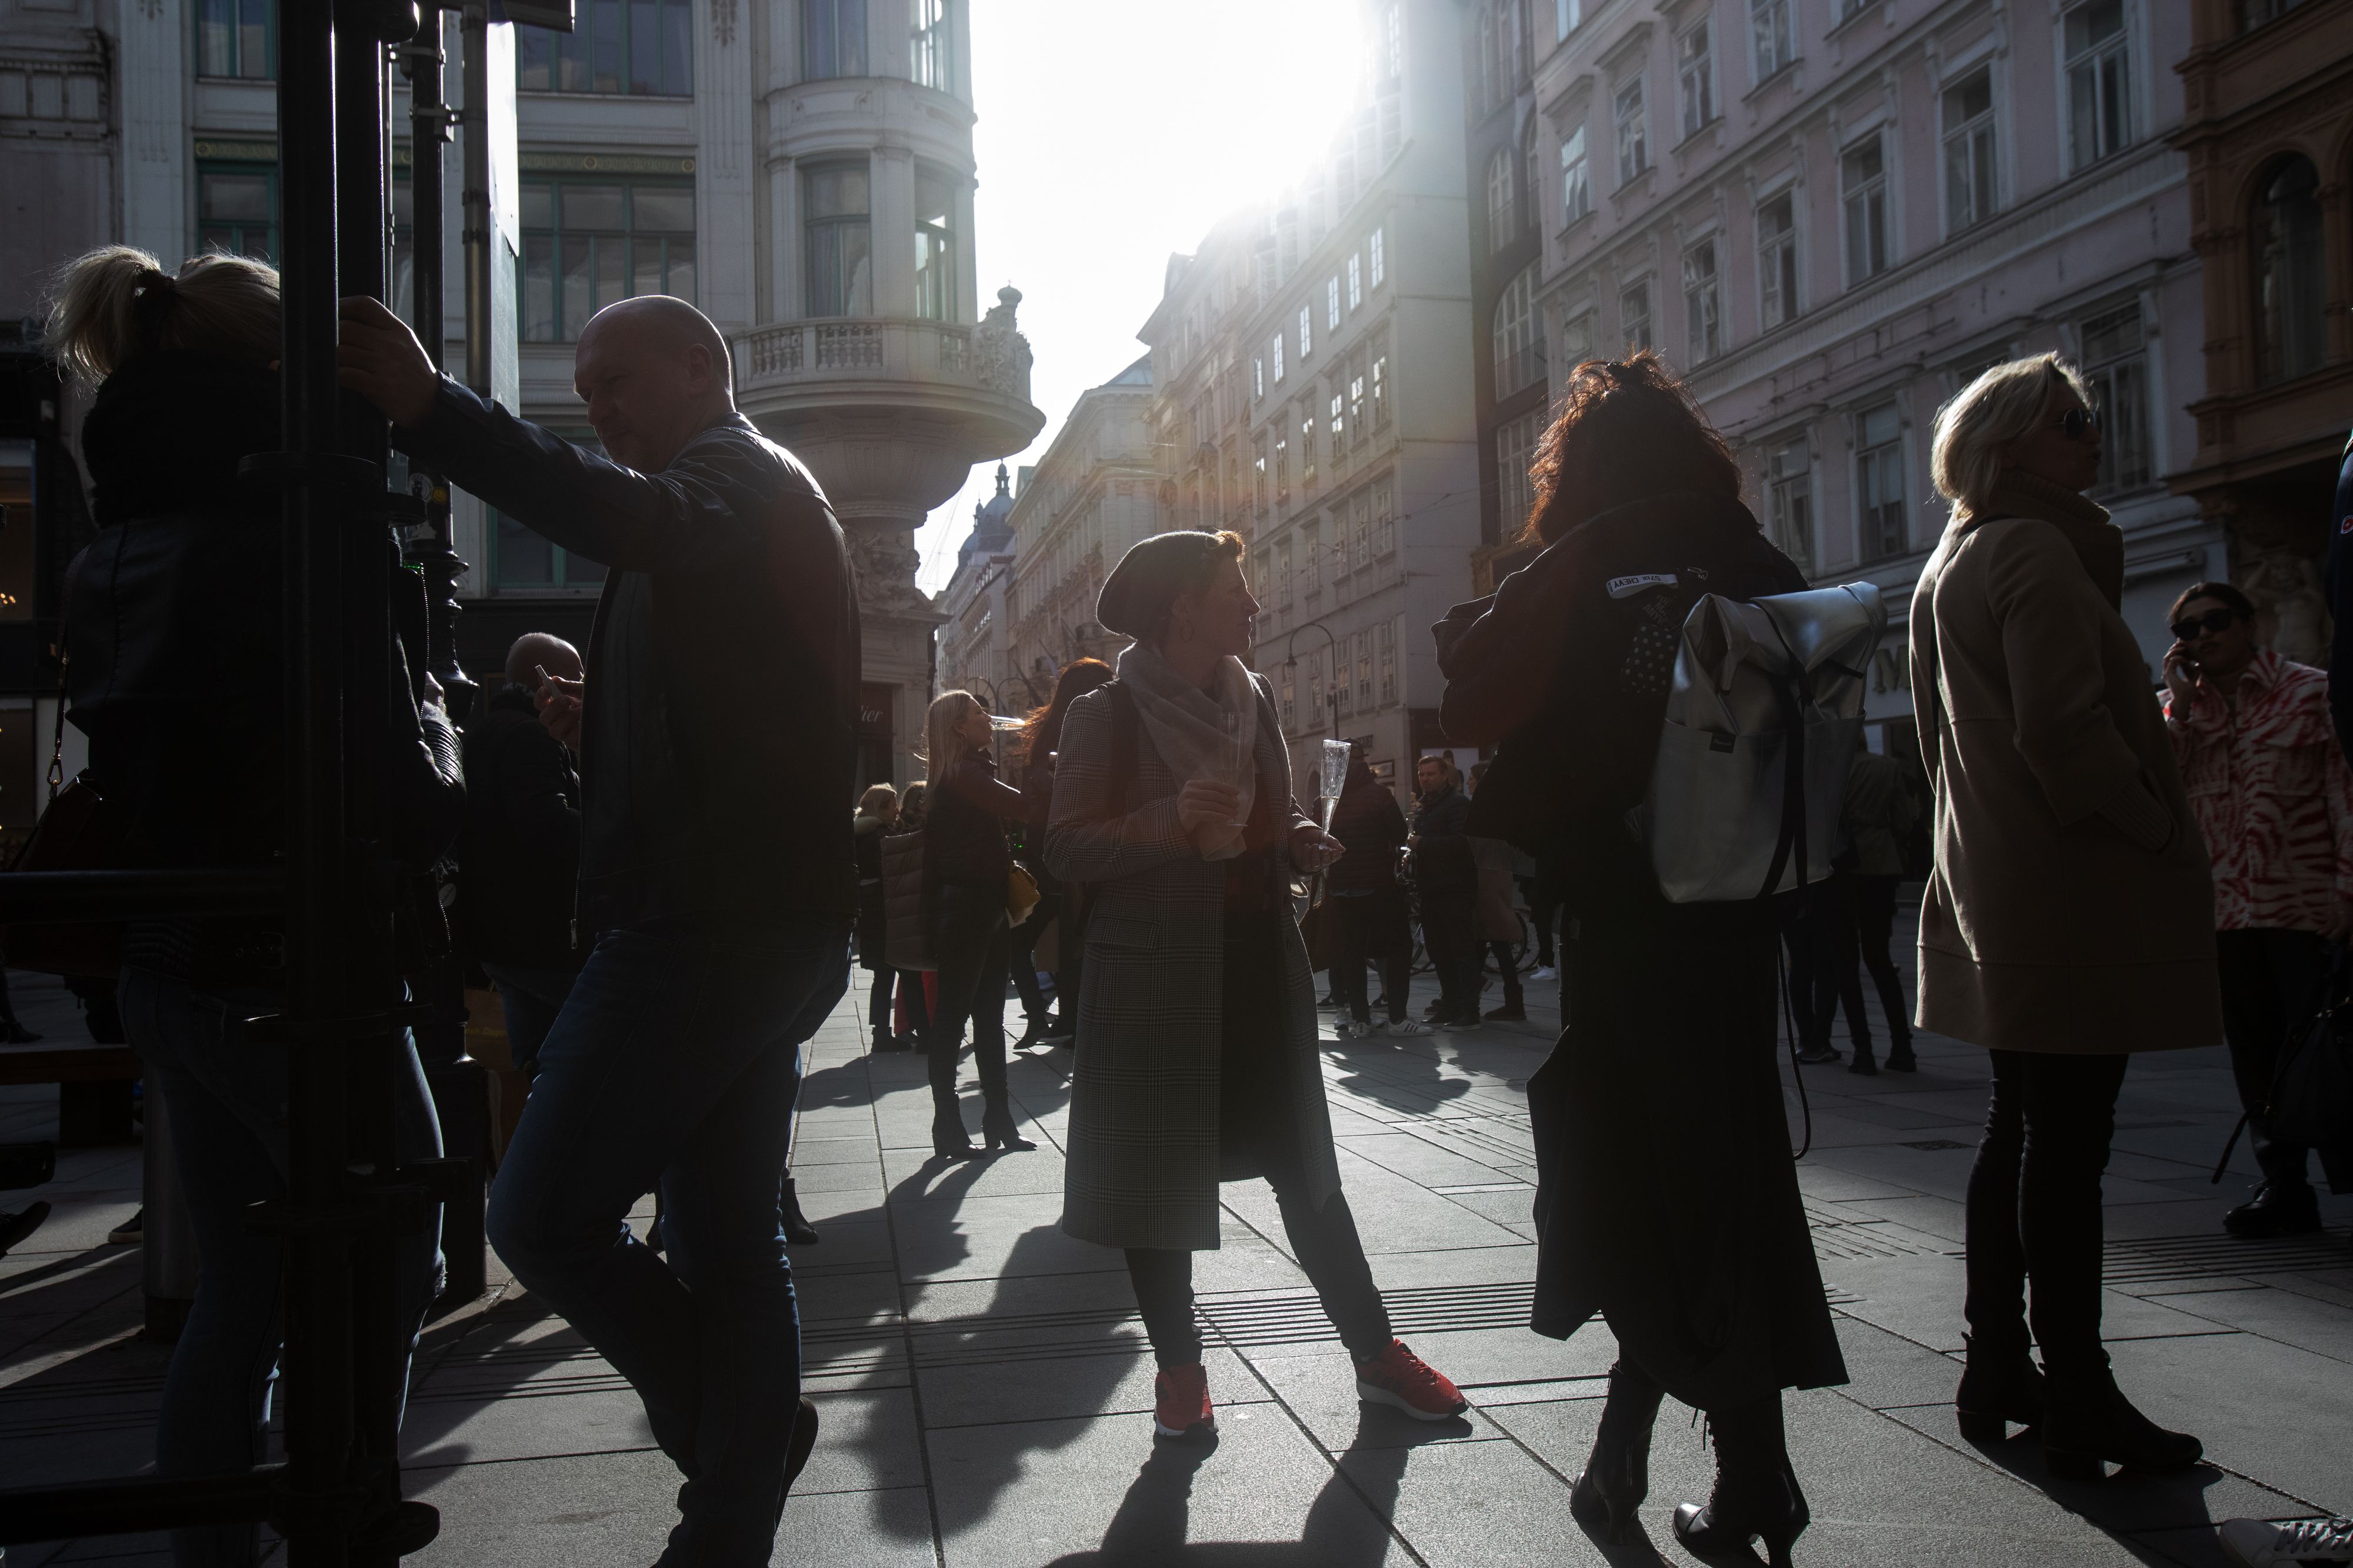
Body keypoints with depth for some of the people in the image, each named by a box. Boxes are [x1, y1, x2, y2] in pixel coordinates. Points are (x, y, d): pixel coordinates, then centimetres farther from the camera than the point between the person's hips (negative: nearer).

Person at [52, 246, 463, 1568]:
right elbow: (410, 802, -20)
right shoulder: (297, 550, -19)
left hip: (176, 975, 8)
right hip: (299, 982, -8)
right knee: (394, 1260, 9)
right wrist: (435, 725, 1)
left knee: (241, 1283, 18)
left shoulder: (116, 561, 7)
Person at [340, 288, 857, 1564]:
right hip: (771, 922, 11)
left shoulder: (739, 475, -5)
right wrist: (605, 729, 13)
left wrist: (434, 414, -44)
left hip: (702, 923, -11)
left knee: (543, 1216, -7)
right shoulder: (756, 499, 27)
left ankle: (729, 1429, 7)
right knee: (730, 1242, 12)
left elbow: (631, 518, -32)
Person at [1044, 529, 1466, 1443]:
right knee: (1159, 1182, 2)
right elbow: (1066, 849, -11)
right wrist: (1171, 820, -24)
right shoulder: (1110, 716, -6)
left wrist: (1300, 840, 3)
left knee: (1308, 1173, 8)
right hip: (1156, 980, -5)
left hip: (1261, 967, 5)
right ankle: (1179, 1370, 17)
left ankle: (1377, 1356, 17)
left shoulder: (1253, 699, 12)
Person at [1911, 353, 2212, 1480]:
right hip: (2074, 893, -10)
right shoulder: (2038, 553, -12)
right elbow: (2065, 727, -22)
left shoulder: (1950, 564, 19)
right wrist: (2161, 836, -12)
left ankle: (1996, 1372, 21)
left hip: (1994, 889, 10)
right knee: (2067, 1144, -6)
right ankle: (2077, 1403, 0)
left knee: (2020, 1131, 15)